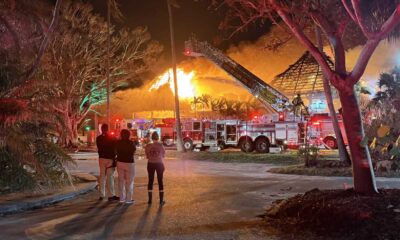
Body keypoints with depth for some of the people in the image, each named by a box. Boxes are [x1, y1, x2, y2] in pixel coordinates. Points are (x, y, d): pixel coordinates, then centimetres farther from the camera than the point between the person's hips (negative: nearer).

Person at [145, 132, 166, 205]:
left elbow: (147, 156, 1)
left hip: (151, 164, 1)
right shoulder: (160, 145, -11)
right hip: (159, 164, -1)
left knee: (150, 181, 11)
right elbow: (163, 155, 1)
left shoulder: (148, 146, -6)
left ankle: (150, 200, 13)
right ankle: (161, 200, 8)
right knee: (160, 181, 6)